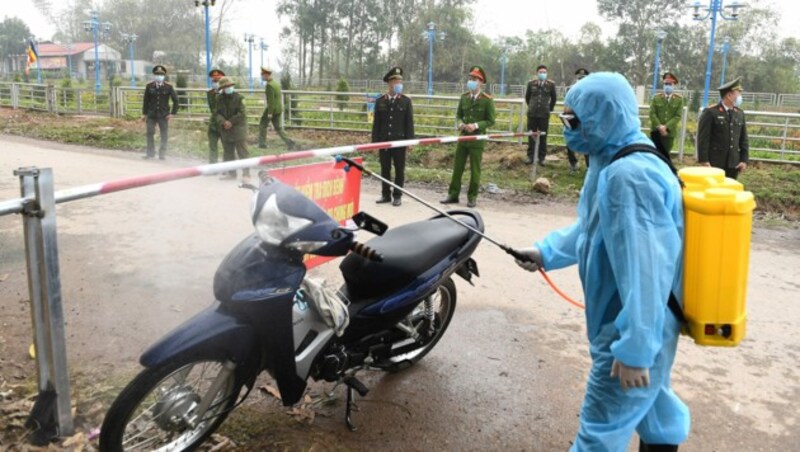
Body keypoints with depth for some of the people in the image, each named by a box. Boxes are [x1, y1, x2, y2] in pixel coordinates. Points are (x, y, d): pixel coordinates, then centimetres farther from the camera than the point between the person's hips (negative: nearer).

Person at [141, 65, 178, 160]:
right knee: (150, 133, 2)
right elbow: (146, 100, 7)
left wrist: (172, 113, -2)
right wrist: (144, 113, 4)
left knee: (164, 135, 3)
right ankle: (150, 153, 12)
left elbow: (175, 100, 3)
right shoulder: (149, 86, 2)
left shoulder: (168, 87, -2)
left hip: (164, 115, -1)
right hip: (151, 114, 1)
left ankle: (162, 153, 13)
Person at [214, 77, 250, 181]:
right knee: (228, 153, 12)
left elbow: (242, 114, -11)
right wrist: (223, 122, -16)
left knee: (242, 152, -6)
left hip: (238, 128, -5)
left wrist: (231, 122, -14)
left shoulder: (238, 98, -7)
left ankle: (246, 173, -2)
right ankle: (231, 173, 22)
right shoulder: (219, 98, 5)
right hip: (225, 129, 5)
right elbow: (216, 113, 2)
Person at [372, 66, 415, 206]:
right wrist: (375, 141, 2)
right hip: (384, 140, 2)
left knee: (399, 169, 3)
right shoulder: (380, 101, 6)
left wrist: (410, 141, -6)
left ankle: (397, 196, 12)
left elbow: (409, 122, 0)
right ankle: (386, 194, 17)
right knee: (385, 169, 7)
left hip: (399, 140, -2)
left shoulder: (406, 101, 2)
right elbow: (376, 123, 7)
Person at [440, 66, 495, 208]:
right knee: (457, 167, 8)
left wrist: (476, 125, -20)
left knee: (475, 169, 4)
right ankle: (453, 194, 17)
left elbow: (491, 120, -6)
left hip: (477, 139, -4)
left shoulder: (487, 100, -7)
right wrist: (461, 123, -8)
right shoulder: (464, 97, 7)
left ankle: (472, 197, 14)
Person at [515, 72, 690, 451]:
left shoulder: (628, 176, -29)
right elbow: (593, 228, 21)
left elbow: (645, 273, -31)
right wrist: (547, 251, 17)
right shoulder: (615, 164, 6)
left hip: (634, 333, -10)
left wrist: (634, 350, -27)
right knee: (651, 406, 27)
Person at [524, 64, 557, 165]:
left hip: (544, 114, -1)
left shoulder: (551, 85, -2)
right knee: (531, 136, 5)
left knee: (543, 136, 3)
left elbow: (553, 99, 11)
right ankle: (530, 156, 13)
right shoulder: (531, 84, 1)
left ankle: (542, 157, 10)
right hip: (532, 114, 1)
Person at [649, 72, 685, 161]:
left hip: (670, 132, 0)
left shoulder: (679, 99, 2)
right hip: (656, 131, 0)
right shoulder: (656, 98, 4)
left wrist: (666, 127, -17)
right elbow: (652, 113, -3)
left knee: (664, 153, 6)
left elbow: (678, 116, -5)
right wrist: (659, 126, -16)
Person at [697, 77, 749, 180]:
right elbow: (703, 138, -10)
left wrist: (744, 160, 6)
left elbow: (744, 139, 13)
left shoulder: (740, 113, 12)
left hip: (733, 163, 6)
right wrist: (704, 161, -14)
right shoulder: (710, 112, -6)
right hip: (714, 163, -5)